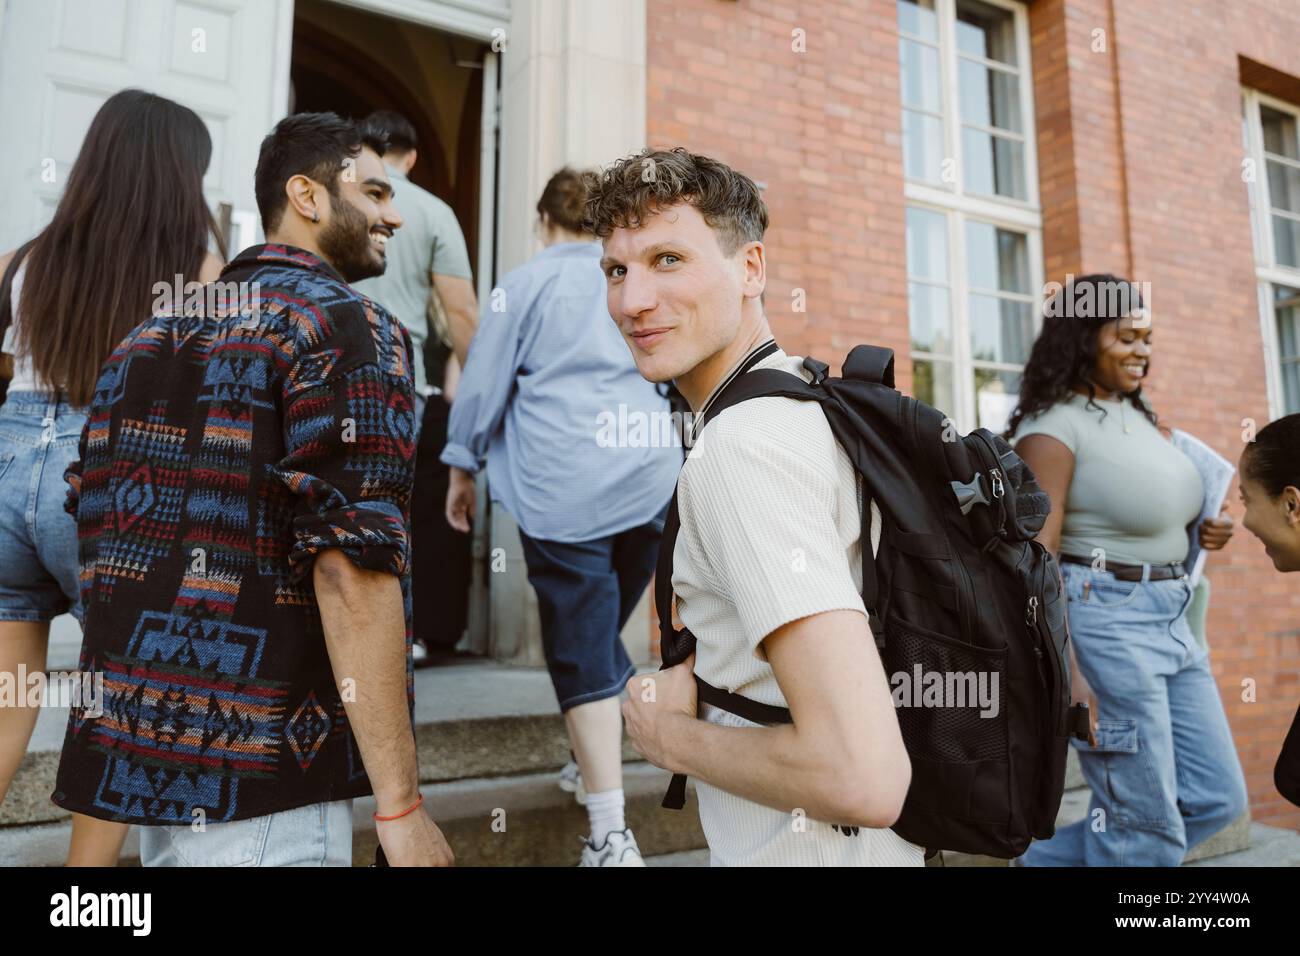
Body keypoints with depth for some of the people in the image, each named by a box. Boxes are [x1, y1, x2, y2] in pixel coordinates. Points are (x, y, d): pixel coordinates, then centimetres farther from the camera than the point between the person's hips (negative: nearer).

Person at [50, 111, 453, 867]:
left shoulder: (158, 328, 13)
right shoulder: (349, 326, -11)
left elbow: (102, 533, 16)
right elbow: (351, 566, -22)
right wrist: (401, 803, -18)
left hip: (131, 754, 8)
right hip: (257, 776, -8)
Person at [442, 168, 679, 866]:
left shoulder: (526, 283, 5)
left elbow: (483, 383, 5)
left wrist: (462, 467, 15)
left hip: (563, 487, -4)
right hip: (650, 480, 4)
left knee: (582, 655, -2)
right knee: (605, 630, 20)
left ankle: (612, 839, -2)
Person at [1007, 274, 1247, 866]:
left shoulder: (1140, 417, 13)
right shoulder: (1054, 424, -13)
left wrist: (1205, 529, 5)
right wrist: (1062, 669, -24)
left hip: (1171, 618, 9)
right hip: (1103, 617, -9)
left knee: (1217, 798, 15)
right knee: (1148, 822, 2)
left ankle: (1047, 861, 24)